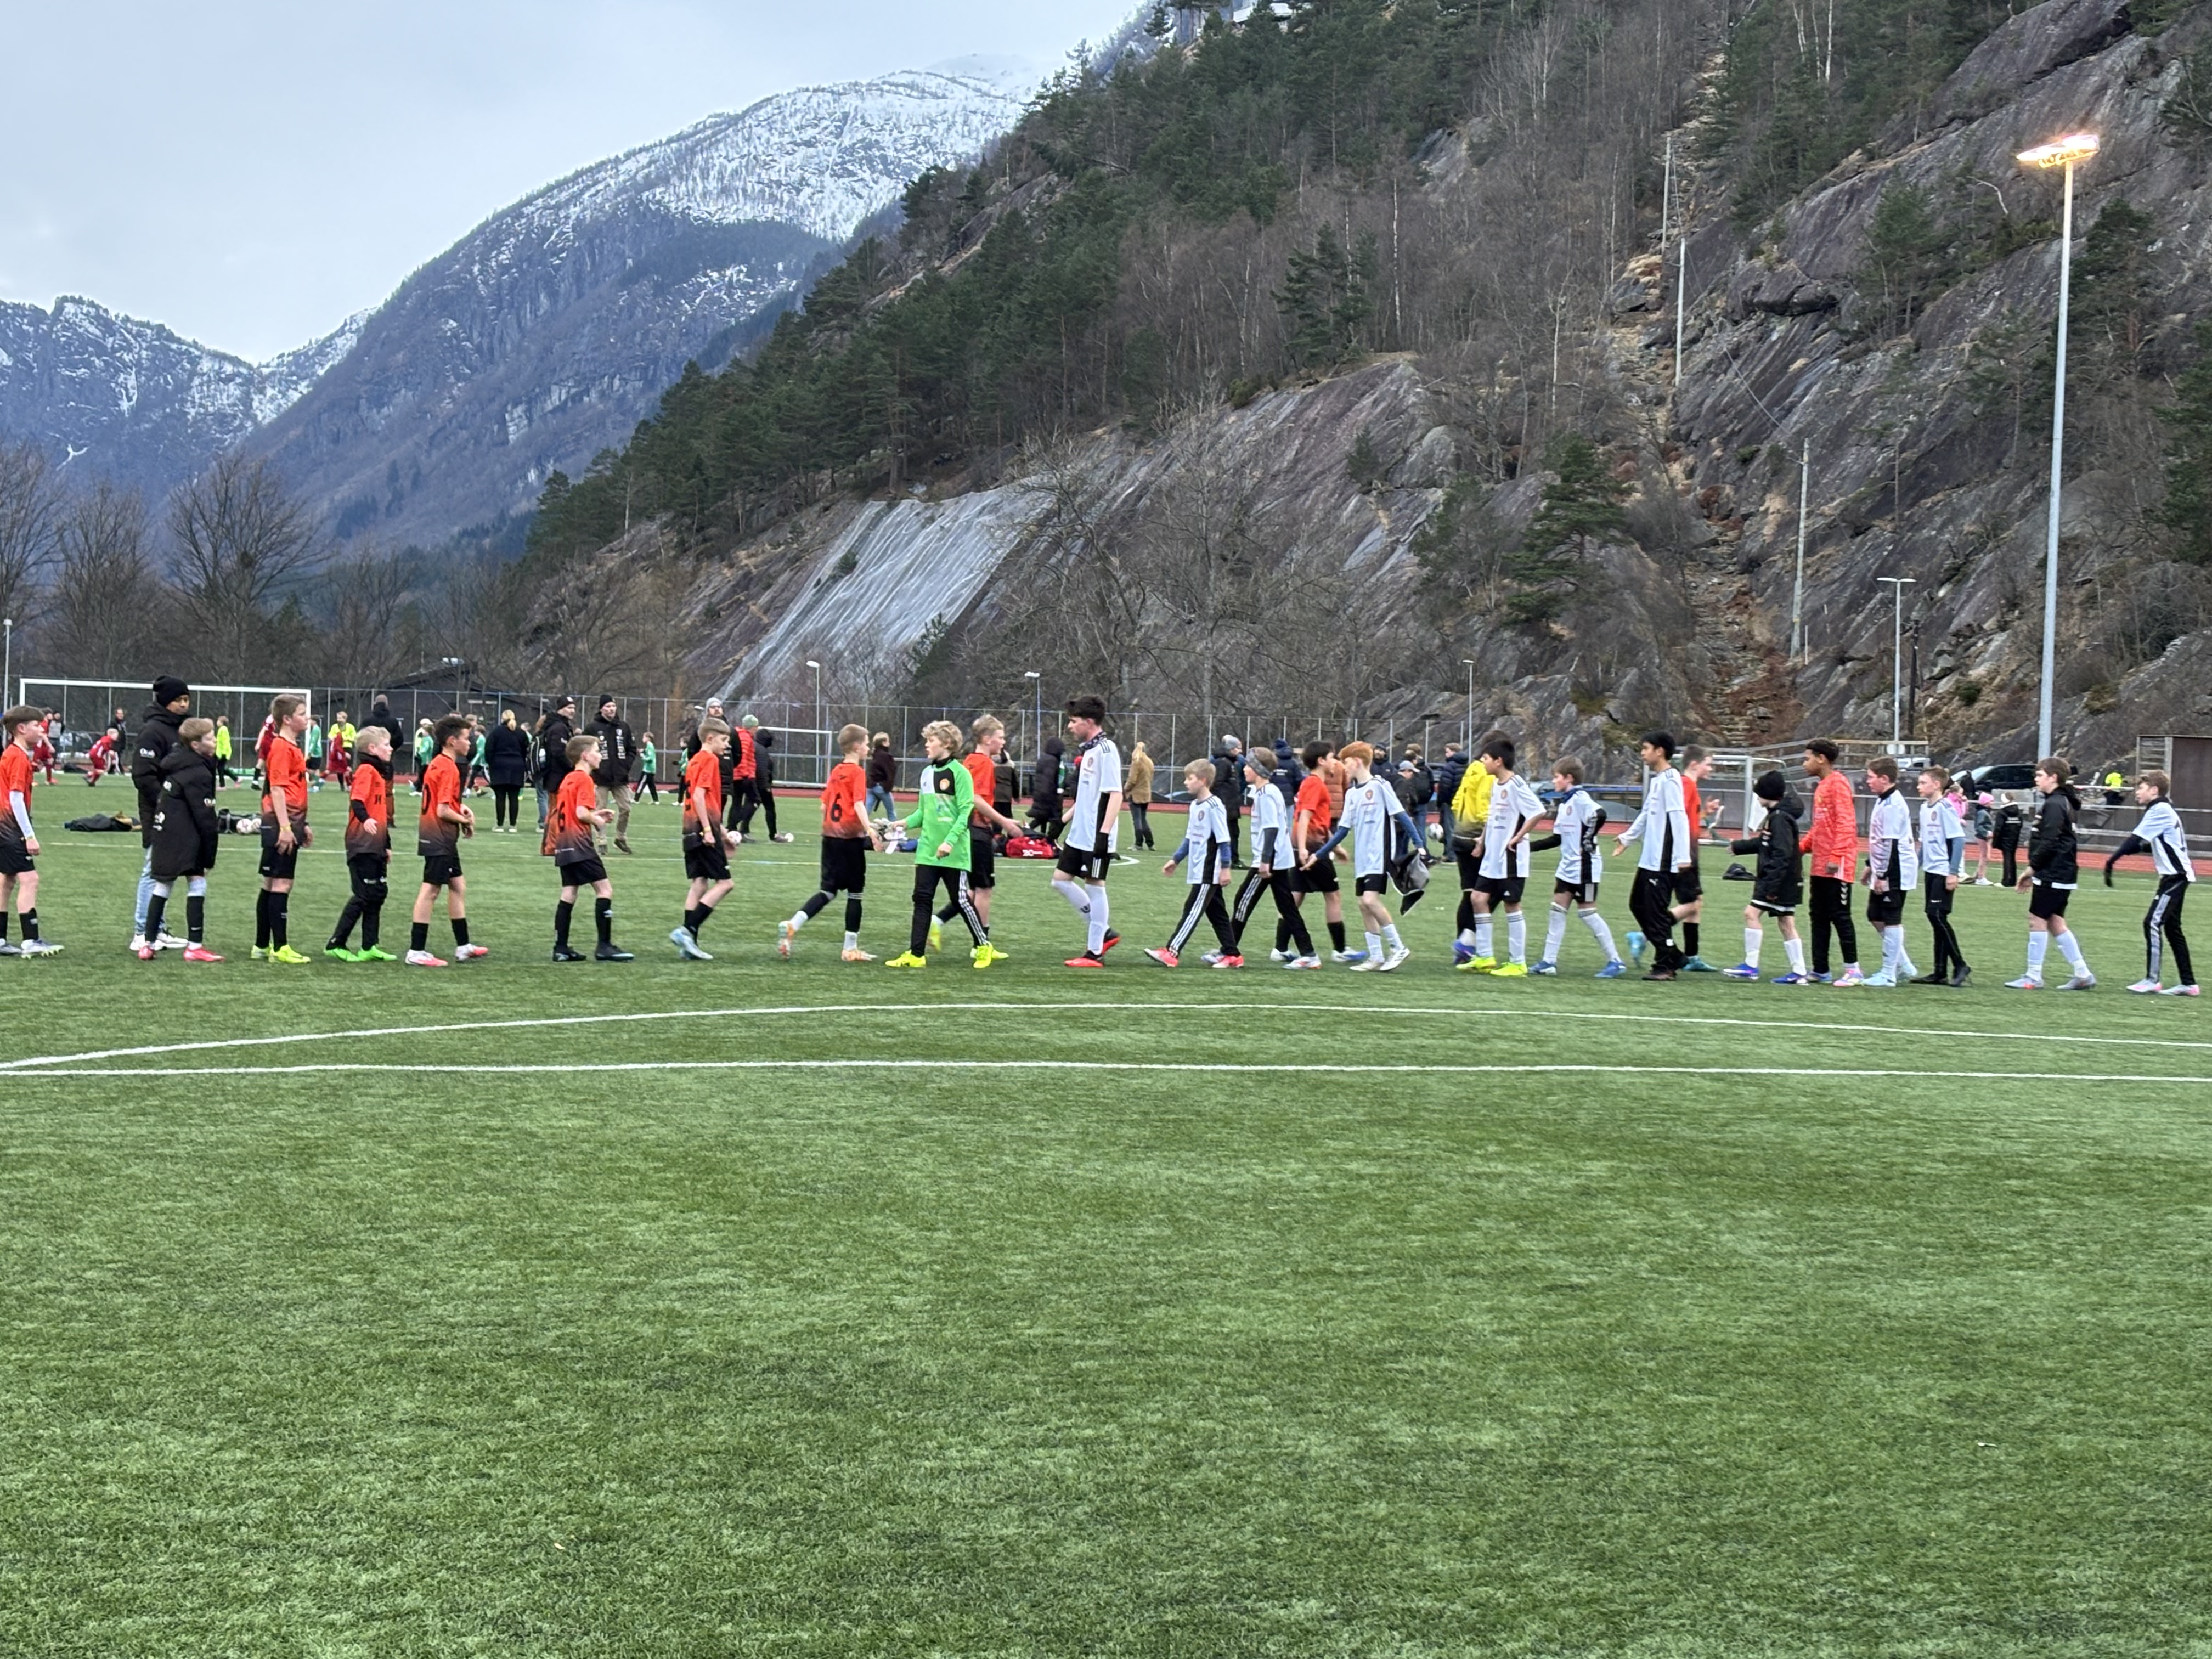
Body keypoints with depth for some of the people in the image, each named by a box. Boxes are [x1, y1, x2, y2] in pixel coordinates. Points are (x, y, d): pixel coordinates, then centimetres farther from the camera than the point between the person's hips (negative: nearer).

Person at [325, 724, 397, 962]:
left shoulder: (379, 772, 19)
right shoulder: (366, 770, -10)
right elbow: (356, 801, -25)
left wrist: (387, 844, 26)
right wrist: (365, 820, -44)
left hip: (375, 846, 10)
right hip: (362, 845, -10)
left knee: (379, 894, 10)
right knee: (364, 895, -8)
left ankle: (369, 947, 14)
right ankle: (336, 944, -2)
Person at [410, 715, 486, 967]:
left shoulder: (436, 764, 12)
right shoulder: (448, 768, -18)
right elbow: (443, 811, -22)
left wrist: (461, 809, 7)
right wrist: (466, 821, -7)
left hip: (443, 841, 10)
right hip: (439, 839, -10)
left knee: (458, 887, 16)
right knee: (430, 891, -6)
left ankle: (463, 947, 23)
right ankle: (416, 952, -4)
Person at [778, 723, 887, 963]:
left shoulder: (836, 771, 12)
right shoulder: (858, 772, -9)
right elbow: (859, 804, -22)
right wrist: (870, 830, -31)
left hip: (830, 836, 7)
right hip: (850, 838, -7)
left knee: (828, 891, 9)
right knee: (855, 893, 5)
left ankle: (791, 926, -10)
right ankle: (850, 949, 9)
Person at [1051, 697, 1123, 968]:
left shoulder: (1106, 750, -14)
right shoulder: (1087, 750, 14)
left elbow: (1115, 795, -20)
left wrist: (1104, 833, -25)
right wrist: (1062, 821, 22)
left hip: (1096, 838, -10)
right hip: (1078, 835, 10)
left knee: (1094, 887, -3)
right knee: (1060, 880, 11)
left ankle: (1095, 952, 6)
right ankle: (1104, 933, 18)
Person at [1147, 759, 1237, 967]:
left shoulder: (1214, 806, -15)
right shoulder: (1195, 806, 12)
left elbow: (1223, 840, -15)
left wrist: (1225, 868, -16)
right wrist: (1176, 860, 19)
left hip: (1209, 873, -9)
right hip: (1199, 872, 9)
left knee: (1193, 910, -10)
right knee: (1216, 913, 12)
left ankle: (1171, 952, -15)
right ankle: (1231, 955, 17)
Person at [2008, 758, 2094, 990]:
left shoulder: (2054, 805, -15)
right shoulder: (2064, 802, 17)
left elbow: (2048, 843, -22)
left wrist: (2032, 867, -13)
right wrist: (2035, 872, 18)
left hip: (2052, 875, -10)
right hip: (2063, 874, 10)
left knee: (2037, 920, -4)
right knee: (2055, 923, 12)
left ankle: (2033, 977, -1)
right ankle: (2082, 974, 13)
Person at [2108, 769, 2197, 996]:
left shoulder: (2160, 810, -12)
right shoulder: (2165, 810, 18)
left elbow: (2135, 840, -18)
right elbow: (2147, 845, 17)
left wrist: (2111, 861, -19)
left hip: (2175, 875, -10)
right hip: (2177, 875, 10)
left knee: (2153, 923, -11)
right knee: (2172, 928, 12)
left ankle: (2152, 979, -10)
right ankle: (2188, 983, 14)